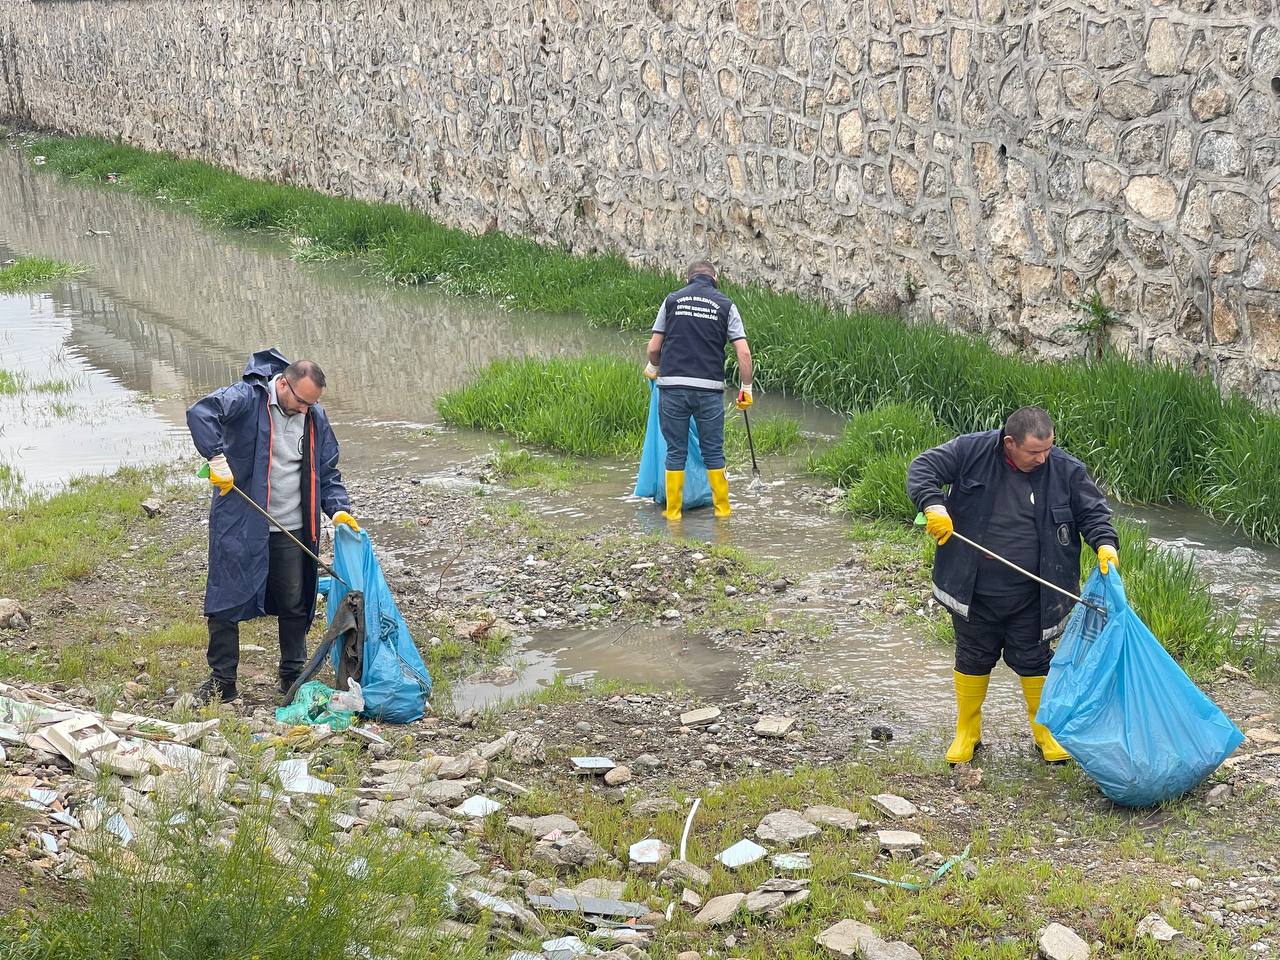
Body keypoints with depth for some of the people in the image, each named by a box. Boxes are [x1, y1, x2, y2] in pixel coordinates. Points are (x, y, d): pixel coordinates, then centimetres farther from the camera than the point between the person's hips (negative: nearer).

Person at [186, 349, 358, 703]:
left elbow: (327, 471, 14)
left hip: (292, 528, 4)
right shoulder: (247, 398, -13)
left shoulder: (316, 418, 5)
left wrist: (339, 509, -1)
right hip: (239, 524, -4)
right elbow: (200, 413, -29)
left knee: (295, 604, 10)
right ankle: (222, 680, 13)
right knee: (227, 600, 1)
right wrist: (217, 456, -39)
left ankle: (293, 676, 26)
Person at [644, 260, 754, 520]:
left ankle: (673, 511, 11)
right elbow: (744, 353, -2)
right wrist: (746, 388, 8)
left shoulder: (673, 300, 7)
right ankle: (722, 509, 16)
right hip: (710, 388, 0)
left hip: (673, 386, 0)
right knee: (713, 452, 11)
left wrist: (654, 368, 27)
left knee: (675, 452, 8)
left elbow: (654, 348, 7)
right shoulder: (725, 305, 5)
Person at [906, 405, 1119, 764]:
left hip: (1030, 596, 0)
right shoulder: (971, 451, -13)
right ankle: (967, 733, 31)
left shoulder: (1066, 470, -9)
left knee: (1033, 660, 12)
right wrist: (933, 504, -28)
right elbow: (923, 468, -10)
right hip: (975, 590, 0)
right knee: (973, 657, 14)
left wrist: (1105, 543, -20)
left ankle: (1046, 732, 31)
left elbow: (1093, 511, -1)